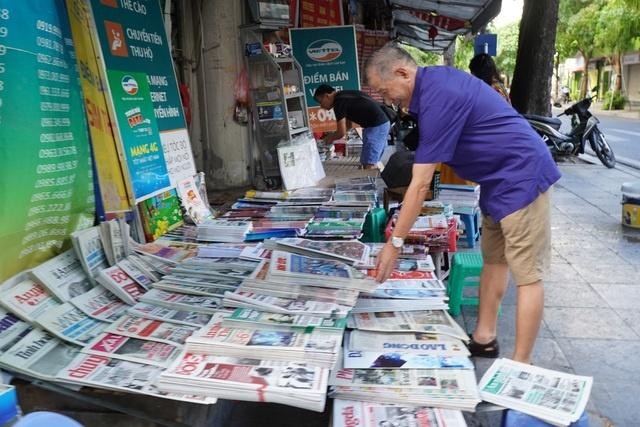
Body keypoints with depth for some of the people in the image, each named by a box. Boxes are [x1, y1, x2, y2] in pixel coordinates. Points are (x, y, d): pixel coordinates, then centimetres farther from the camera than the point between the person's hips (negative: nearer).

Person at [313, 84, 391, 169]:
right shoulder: (344, 96, 18)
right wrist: (333, 135, 24)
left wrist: (330, 138, 7)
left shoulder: (339, 102, -12)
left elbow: (342, 132, -11)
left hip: (376, 126, -10)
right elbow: (347, 125, 28)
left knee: (368, 166, -10)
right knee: (372, 163, 15)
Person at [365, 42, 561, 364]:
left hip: (520, 176, -11)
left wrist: (394, 243, -19)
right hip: (499, 178, 11)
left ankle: (520, 367, 0)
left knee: (527, 274, -6)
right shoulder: (433, 80, 5)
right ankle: (484, 338, 25)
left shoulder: (438, 97, -24)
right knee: (493, 260, 14)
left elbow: (420, 185, -24)